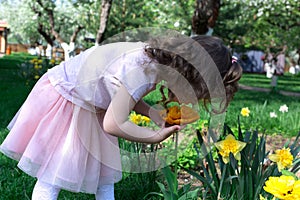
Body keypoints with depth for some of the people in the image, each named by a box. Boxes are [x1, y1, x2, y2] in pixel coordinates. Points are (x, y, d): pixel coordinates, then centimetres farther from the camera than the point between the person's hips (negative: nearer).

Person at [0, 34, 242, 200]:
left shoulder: (155, 56, -9)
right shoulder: (142, 72, -35)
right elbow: (113, 124, -33)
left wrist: (154, 114, -8)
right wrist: (157, 136, -23)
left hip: (89, 107, 9)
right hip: (63, 99, -9)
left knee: (105, 175, 13)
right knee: (51, 178, -3)